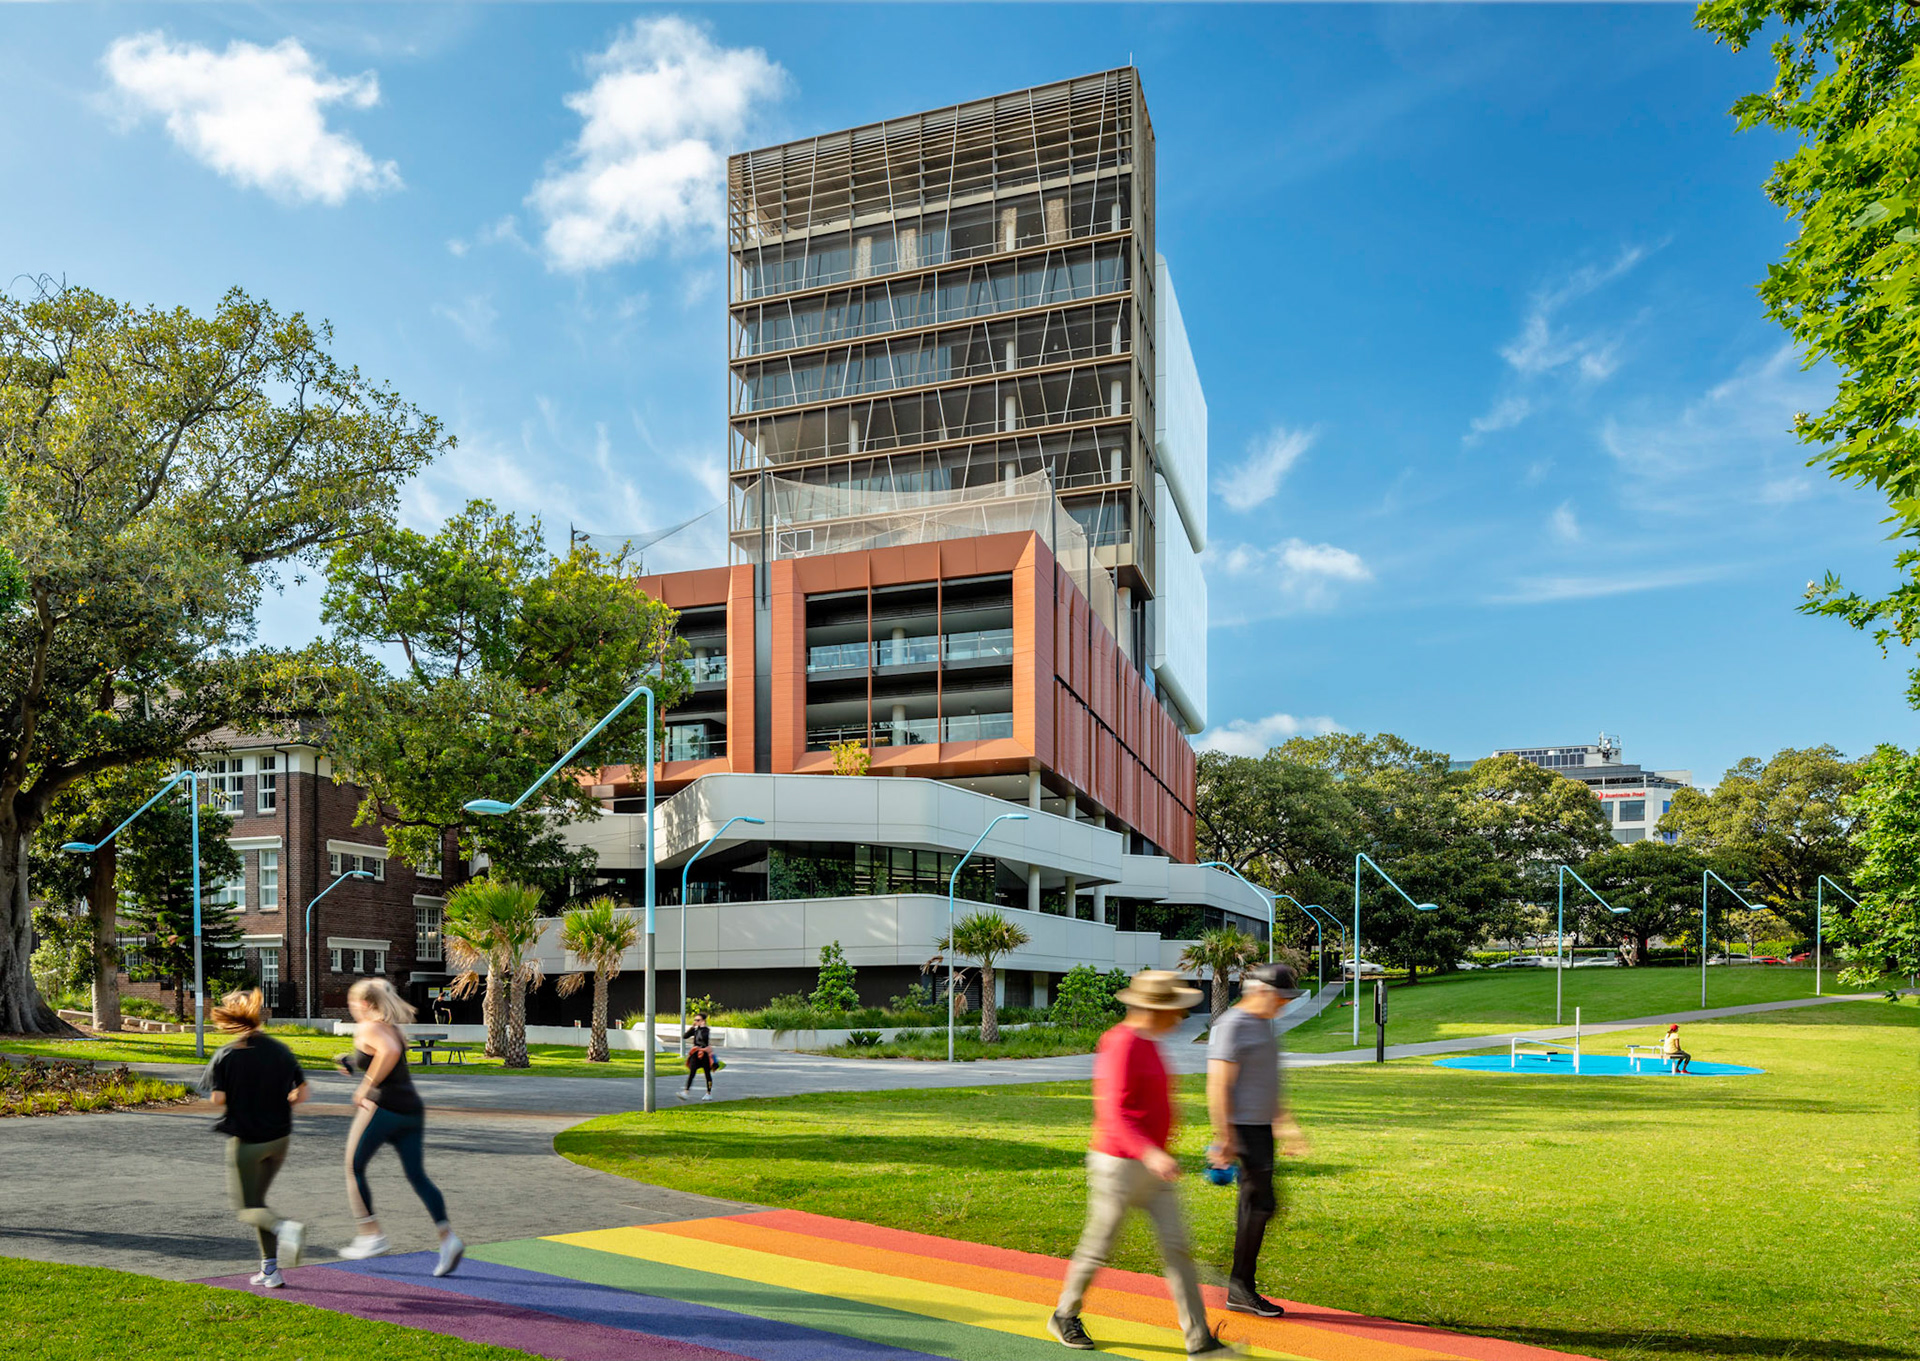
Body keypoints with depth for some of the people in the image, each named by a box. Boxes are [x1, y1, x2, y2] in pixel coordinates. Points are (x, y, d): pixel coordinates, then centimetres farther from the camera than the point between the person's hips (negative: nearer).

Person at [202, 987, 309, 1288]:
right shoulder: (281, 1051, -1)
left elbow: (218, 1098, -14)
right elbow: (300, 1094, -2)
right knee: (256, 1198, 21)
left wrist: (238, 1101, 8)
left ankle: (284, 1227, -24)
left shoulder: (226, 1055, -10)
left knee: (245, 1207, 8)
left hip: (245, 1139, -4)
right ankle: (270, 1269, 15)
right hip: (279, 1137, 4)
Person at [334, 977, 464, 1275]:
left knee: (354, 1169, 13)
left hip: (382, 1106, -8)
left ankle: (371, 1235, 12)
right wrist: (353, 1066, 26)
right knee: (417, 1176, 5)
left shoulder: (367, 1029, -7)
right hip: (412, 1109, 8)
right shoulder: (392, 1028, 19)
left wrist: (367, 1085, -18)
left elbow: (390, 1051, -27)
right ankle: (448, 1237, -9)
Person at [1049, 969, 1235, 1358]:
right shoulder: (1121, 1046, -20)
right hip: (1120, 1165, -8)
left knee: (1176, 1245, 2)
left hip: (1152, 1168, 8)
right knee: (1098, 1247, 7)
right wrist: (1151, 1153, -37)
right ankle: (1064, 1316, 29)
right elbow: (1114, 1115, -26)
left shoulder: (1147, 1044, 10)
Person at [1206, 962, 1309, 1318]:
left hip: (1262, 1126, 9)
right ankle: (1240, 1287, 1)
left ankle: (1241, 1290, 15)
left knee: (1253, 1206, 10)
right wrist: (1224, 1138, -20)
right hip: (1243, 1128, -9)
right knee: (1262, 1203, -9)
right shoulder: (1231, 1026, -15)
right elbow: (1218, 1087, -18)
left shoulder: (1262, 1025, 16)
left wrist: (1284, 1126, 26)